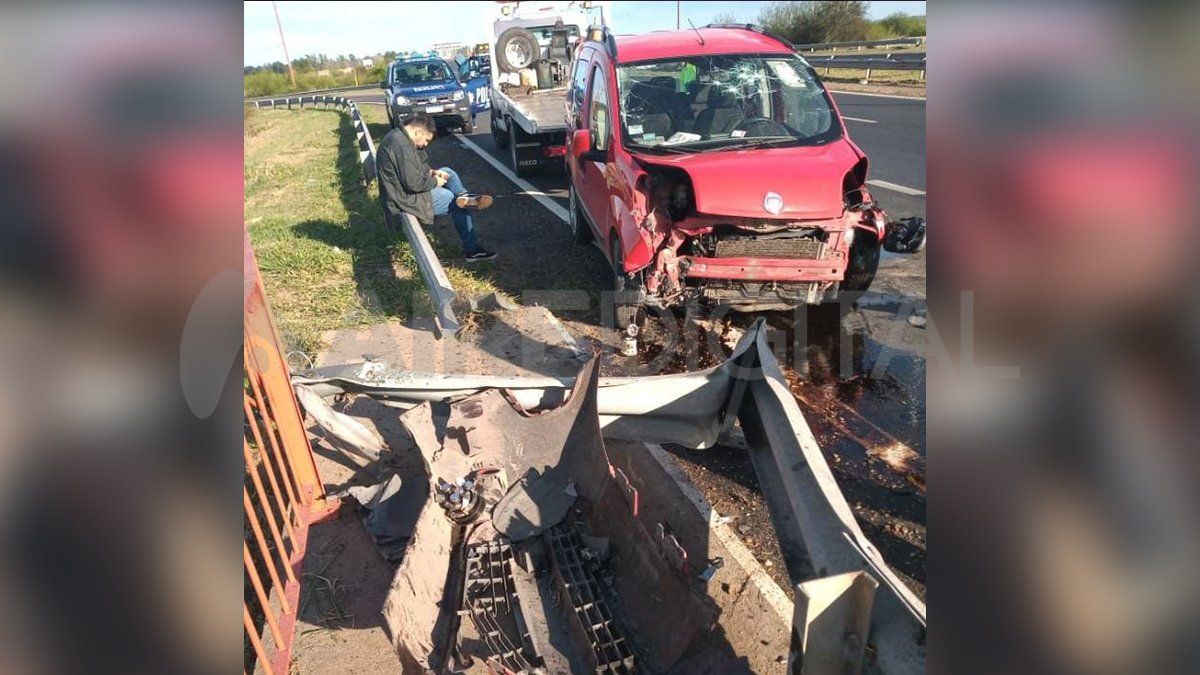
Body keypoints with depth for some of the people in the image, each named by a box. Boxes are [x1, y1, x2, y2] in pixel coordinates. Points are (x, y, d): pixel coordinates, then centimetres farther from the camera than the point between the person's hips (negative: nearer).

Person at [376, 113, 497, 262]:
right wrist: (435, 181, -11)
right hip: (406, 199, -11)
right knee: (459, 204, 0)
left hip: (402, 188, 11)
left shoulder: (398, 136, 8)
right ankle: (472, 250, 5)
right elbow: (414, 184, -28)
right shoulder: (402, 145, -26)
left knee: (447, 172, 16)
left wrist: (430, 172, 6)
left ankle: (464, 197, -10)